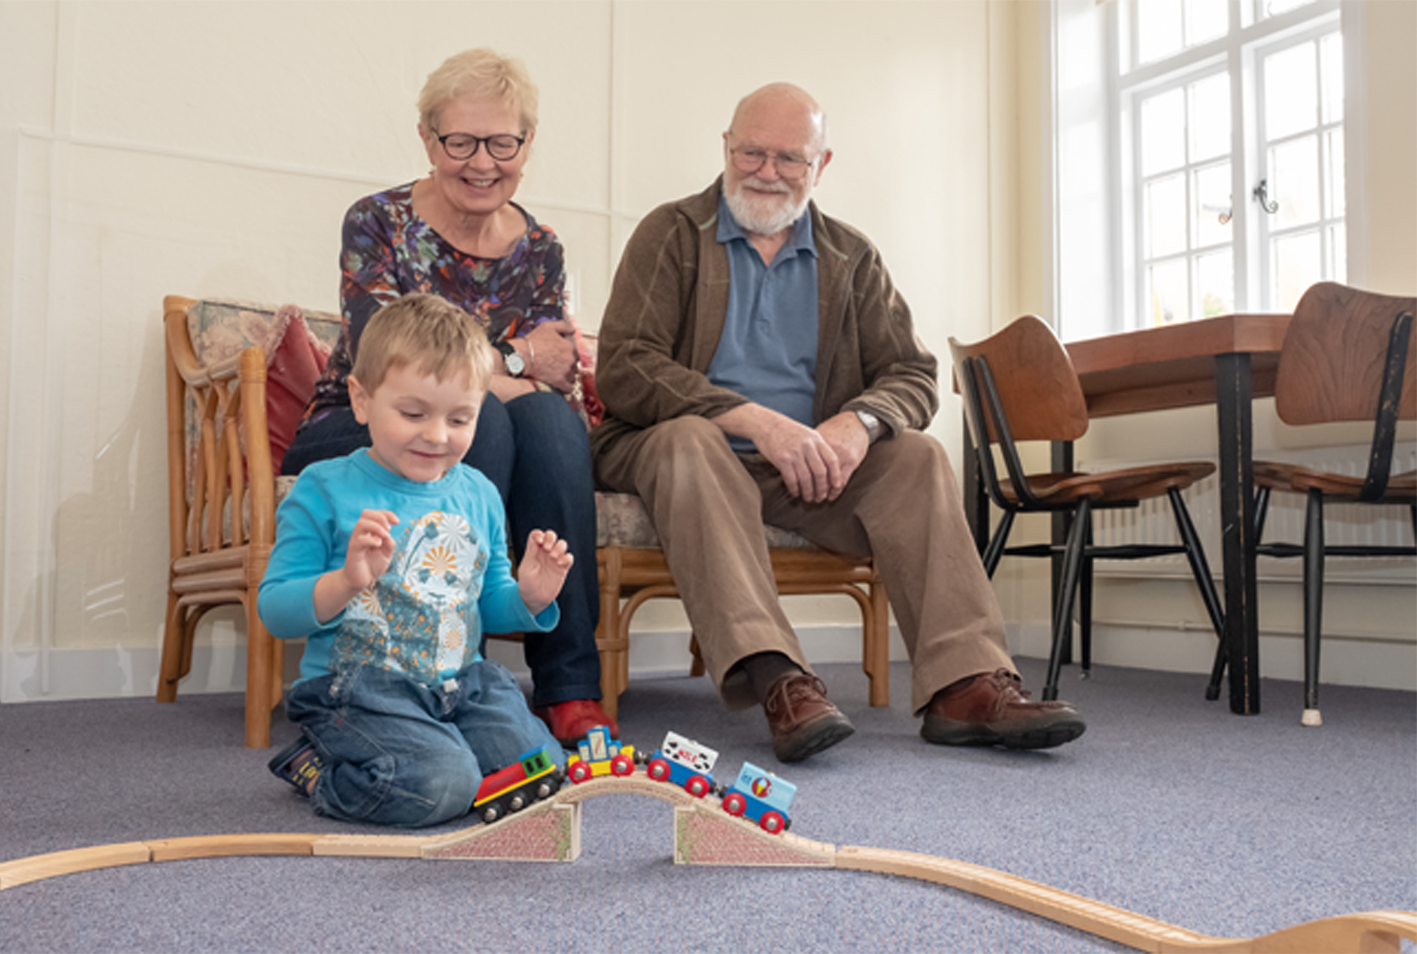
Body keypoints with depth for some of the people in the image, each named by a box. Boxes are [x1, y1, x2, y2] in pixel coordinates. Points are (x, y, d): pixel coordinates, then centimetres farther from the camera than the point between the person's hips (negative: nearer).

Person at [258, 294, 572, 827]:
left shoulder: (478, 495, 9)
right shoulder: (323, 492, -7)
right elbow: (274, 611, -9)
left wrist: (527, 598, -3)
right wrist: (347, 581, -27)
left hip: (462, 682, 6)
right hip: (357, 689, -6)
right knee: (438, 787, -27)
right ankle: (318, 771, 3)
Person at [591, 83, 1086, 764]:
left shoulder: (851, 258, 15)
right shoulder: (671, 235, 3)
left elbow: (913, 376, 7)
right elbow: (623, 369, -11)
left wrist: (858, 423, -19)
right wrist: (758, 421, -23)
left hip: (808, 466, 3)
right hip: (684, 450, -3)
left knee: (915, 455, -20)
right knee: (688, 439, -35)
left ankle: (965, 683, -31)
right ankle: (776, 681, -47)